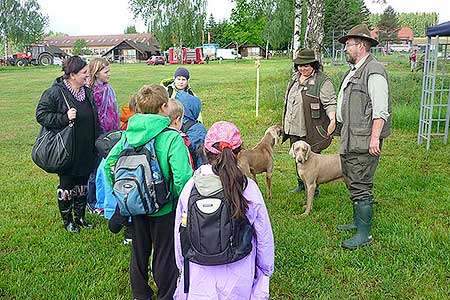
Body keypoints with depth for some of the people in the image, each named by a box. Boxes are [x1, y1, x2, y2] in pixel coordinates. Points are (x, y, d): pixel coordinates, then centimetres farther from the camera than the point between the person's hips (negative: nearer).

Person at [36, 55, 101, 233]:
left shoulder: (88, 92, 9)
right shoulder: (54, 93, -13)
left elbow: (95, 121, 17)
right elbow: (41, 115, -12)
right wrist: (64, 118, -24)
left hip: (86, 152, 6)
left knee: (83, 185, 16)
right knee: (67, 185, 7)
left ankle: (80, 217, 32)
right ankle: (67, 220, 25)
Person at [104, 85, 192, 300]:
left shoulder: (129, 134, -6)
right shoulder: (172, 138, -22)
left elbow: (109, 163, -2)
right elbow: (182, 177, -31)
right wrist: (180, 201, -13)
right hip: (164, 209, -5)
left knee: (139, 252, 23)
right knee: (165, 256, 15)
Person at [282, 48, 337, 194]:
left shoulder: (322, 81, -11)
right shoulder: (295, 78, 13)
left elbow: (330, 103, -16)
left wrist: (332, 118, -33)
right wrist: (286, 123, 24)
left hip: (311, 131, -7)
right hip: (294, 128, 8)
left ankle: (313, 189, 13)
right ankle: (301, 184, 33)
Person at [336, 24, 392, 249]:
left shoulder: (374, 71, -14)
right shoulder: (354, 70, 18)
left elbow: (380, 110, -20)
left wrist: (374, 137, -23)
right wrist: (337, 123, 23)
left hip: (364, 141, -10)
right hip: (350, 139, 10)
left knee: (360, 186, -6)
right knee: (352, 183, 19)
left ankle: (364, 233, 4)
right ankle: (358, 221, 33)